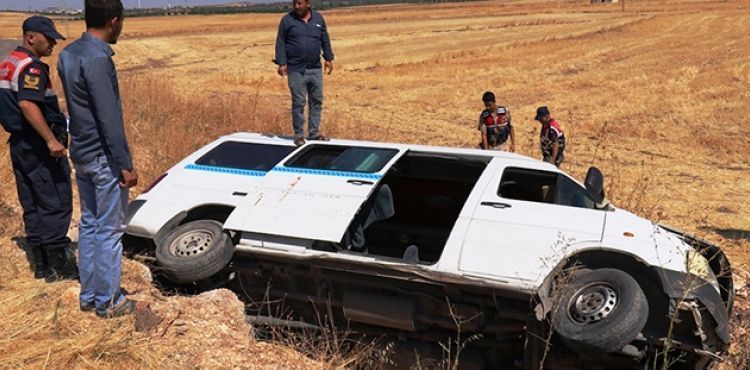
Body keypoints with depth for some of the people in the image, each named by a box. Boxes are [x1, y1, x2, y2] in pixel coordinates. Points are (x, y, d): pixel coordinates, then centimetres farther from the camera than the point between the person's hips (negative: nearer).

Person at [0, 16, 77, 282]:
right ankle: (58, 265, 1)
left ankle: (41, 264, 20)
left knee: (32, 206, 13)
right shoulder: (31, 67, -16)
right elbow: (27, 104, -29)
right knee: (56, 204, -3)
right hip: (39, 145, -10)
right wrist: (51, 140, -33)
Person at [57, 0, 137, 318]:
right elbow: (109, 118, -22)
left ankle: (88, 295, 25)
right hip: (103, 158, -9)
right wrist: (126, 164, -17)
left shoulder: (67, 54, 7)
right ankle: (108, 301, 11)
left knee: (89, 224, 16)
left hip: (80, 154, 9)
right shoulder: (98, 59, -21)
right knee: (110, 229, 2)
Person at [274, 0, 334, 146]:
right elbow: (280, 43, -3)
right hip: (296, 70, -3)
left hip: (315, 69, 4)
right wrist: (282, 63, -10)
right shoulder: (287, 20, -2)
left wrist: (328, 59, 8)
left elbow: (325, 41, 14)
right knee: (298, 103, -1)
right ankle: (299, 134, 8)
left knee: (317, 101, 6)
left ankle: (314, 132, 16)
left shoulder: (318, 18, 8)